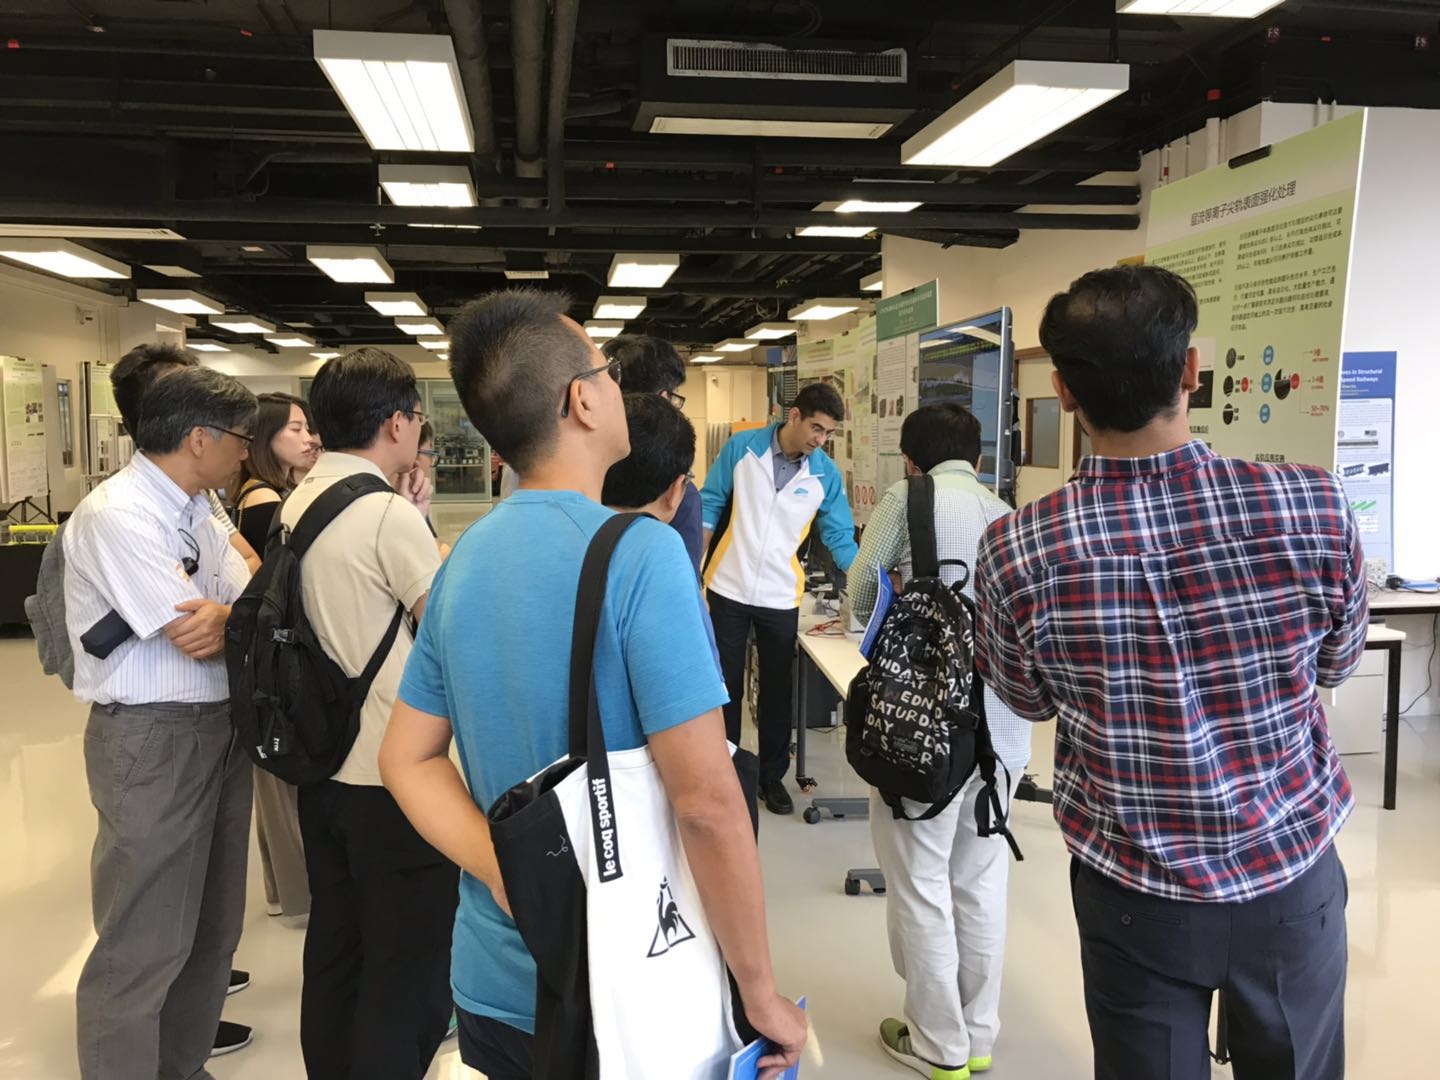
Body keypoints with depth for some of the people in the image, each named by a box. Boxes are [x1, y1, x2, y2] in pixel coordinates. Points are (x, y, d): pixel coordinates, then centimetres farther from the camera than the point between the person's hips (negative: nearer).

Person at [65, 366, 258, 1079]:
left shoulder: (196, 511, 10)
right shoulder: (116, 515, -18)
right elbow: (199, 638, -21)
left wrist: (226, 614, -18)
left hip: (220, 727, 9)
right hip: (152, 739, -9)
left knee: (211, 918, 20)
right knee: (144, 941, 2)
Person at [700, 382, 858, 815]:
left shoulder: (826, 474, -5)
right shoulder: (741, 448, -8)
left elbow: (840, 539, 0)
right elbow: (710, 508, -1)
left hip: (781, 598, 1)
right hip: (728, 589, -1)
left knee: (777, 691, 11)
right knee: (725, 687, 10)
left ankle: (772, 775, 27)